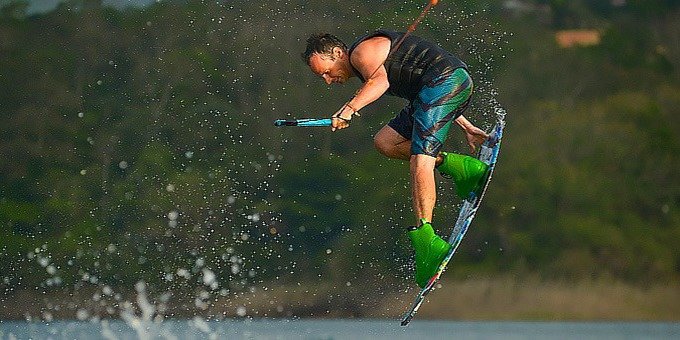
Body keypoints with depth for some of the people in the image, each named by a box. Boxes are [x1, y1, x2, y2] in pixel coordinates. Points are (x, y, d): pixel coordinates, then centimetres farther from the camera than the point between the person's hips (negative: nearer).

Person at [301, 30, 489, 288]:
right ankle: (460, 168, 3)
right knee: (385, 142, 8)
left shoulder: (362, 52, -3)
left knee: (420, 157, -21)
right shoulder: (375, 60, 26)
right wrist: (465, 126, 27)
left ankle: (424, 236, -31)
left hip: (448, 79, -10)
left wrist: (349, 109, -38)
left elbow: (380, 80, -27)